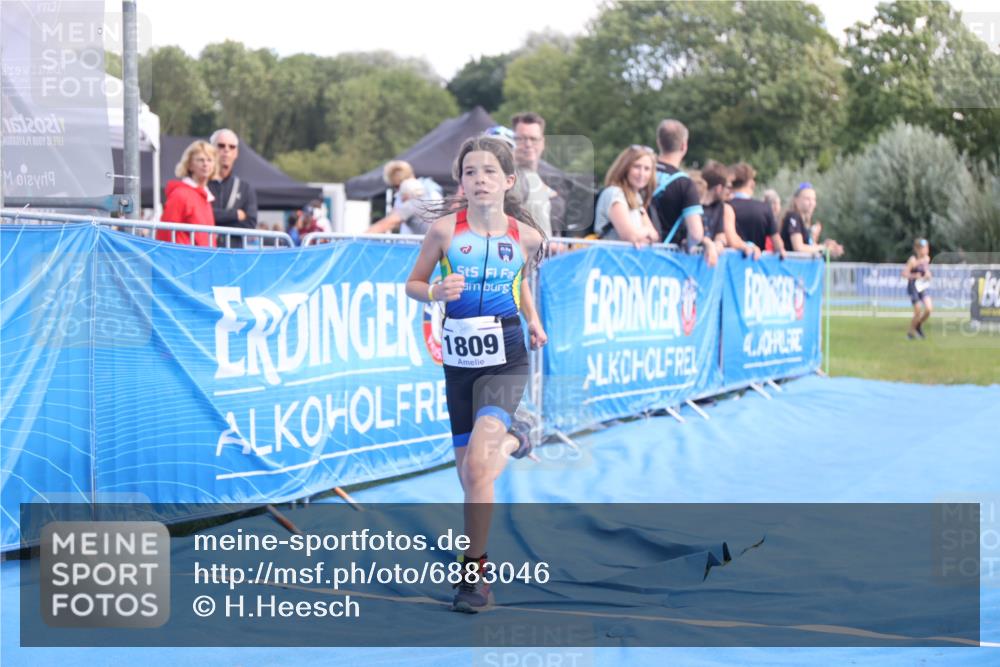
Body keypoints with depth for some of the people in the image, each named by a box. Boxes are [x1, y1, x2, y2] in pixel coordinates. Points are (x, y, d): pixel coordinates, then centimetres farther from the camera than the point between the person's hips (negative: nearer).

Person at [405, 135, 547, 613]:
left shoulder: (527, 235, -1)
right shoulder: (444, 230, -5)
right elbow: (412, 284, 5)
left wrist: (533, 320, 9)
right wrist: (436, 292, -15)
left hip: (506, 359, -2)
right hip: (459, 359, 2)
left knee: (477, 466, -21)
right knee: (469, 476, 12)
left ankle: (474, 573, -9)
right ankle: (512, 439, 49)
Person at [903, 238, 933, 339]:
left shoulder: (927, 259, 4)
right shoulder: (913, 260, -15)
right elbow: (904, 273, -17)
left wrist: (928, 275, 1)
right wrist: (914, 276, -30)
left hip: (924, 287, 5)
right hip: (914, 288, -5)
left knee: (929, 309, -11)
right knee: (918, 312, -5)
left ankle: (919, 325, 16)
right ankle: (911, 332, 17)